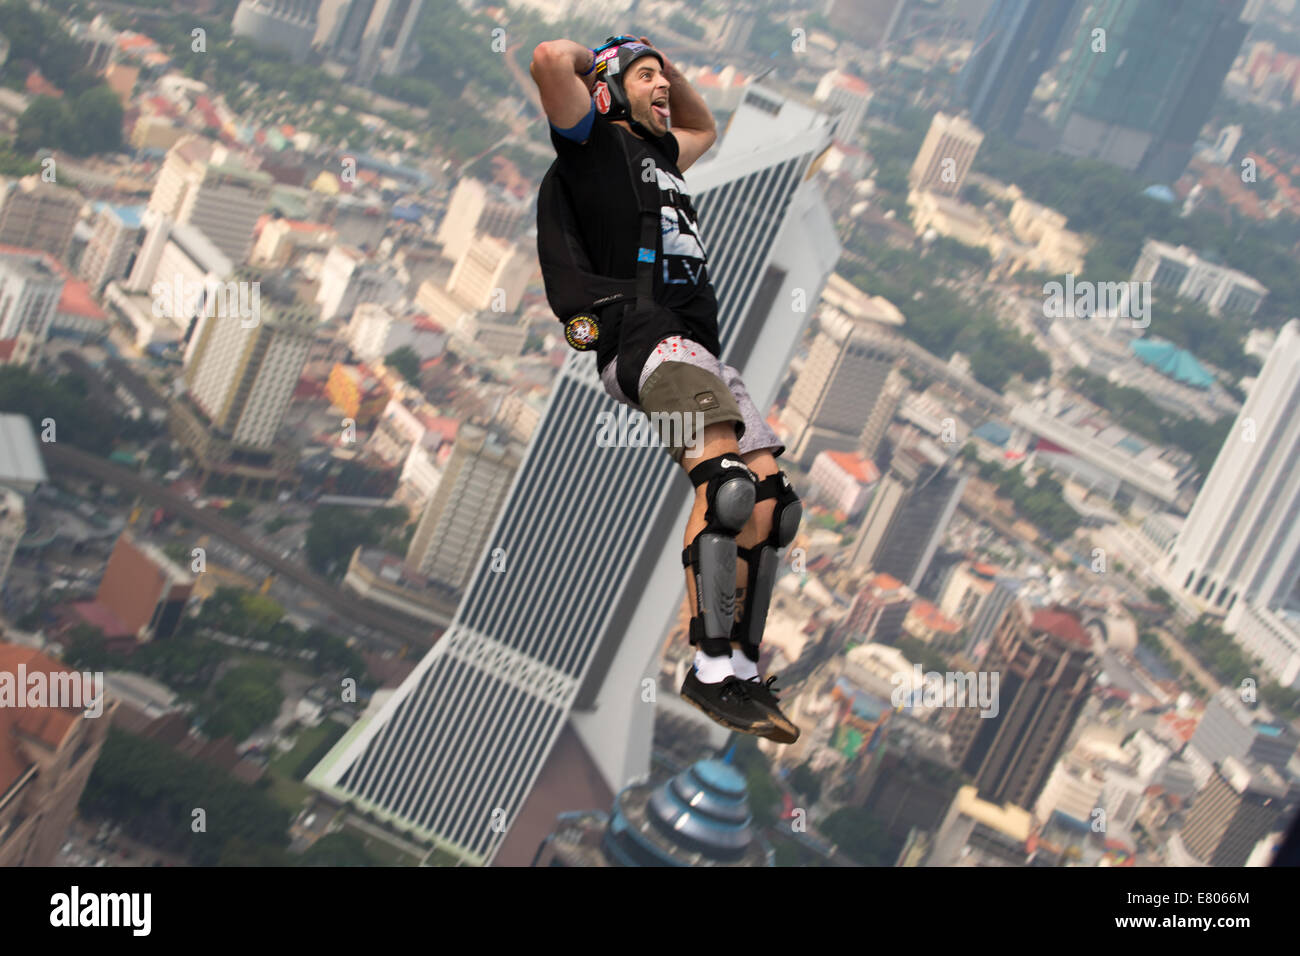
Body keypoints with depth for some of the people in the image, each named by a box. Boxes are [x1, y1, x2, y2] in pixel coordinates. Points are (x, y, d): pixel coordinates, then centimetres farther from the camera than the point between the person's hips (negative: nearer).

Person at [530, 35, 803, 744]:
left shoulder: (657, 152, 30)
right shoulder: (596, 141, 7)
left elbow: (704, 128, 52)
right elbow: (549, 61, -10)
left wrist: (666, 60, 37)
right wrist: (600, 54, 11)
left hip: (700, 349, 9)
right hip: (645, 339, -9)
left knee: (767, 492, -1)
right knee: (727, 480, -27)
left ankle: (744, 671, 3)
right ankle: (710, 670, -27)